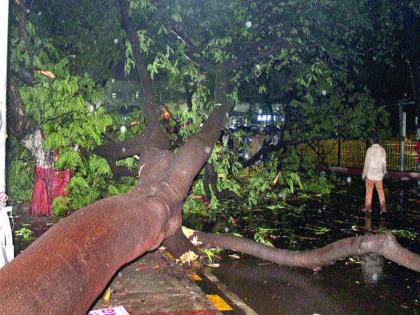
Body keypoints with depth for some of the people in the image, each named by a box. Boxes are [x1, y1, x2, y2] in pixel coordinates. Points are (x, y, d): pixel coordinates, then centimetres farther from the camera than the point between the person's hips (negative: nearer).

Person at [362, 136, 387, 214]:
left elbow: (367, 162, -10)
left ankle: (368, 207, 15)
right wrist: (384, 171, 23)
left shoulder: (370, 149, -11)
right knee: (380, 190, 10)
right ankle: (383, 207, 2)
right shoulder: (382, 150, 1)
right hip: (379, 173, 3)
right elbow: (384, 162, 6)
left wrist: (364, 173, -3)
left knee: (369, 190, 8)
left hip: (370, 173, -3)